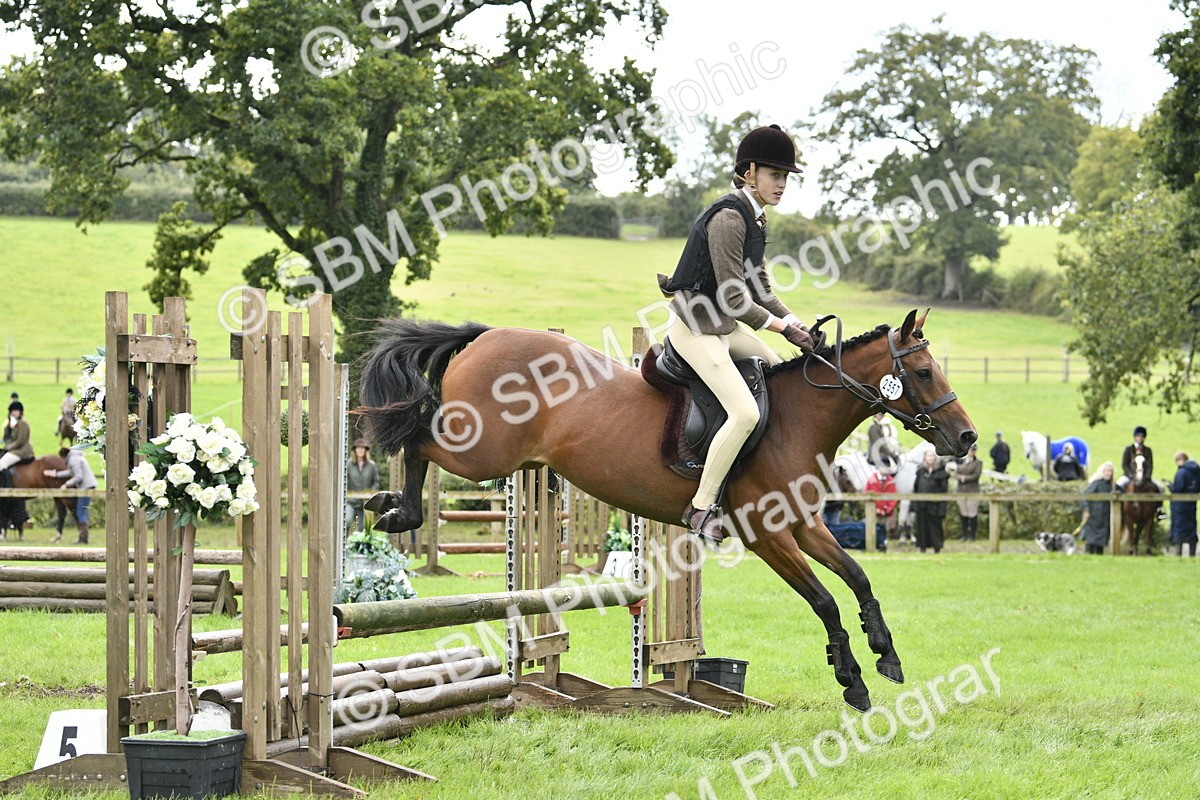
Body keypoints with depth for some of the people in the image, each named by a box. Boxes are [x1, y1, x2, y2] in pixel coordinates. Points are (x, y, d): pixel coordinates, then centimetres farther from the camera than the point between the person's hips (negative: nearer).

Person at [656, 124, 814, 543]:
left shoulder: (753, 218, 9)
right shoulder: (728, 218, -21)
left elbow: (758, 286, 15)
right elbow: (734, 298, -23)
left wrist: (794, 322, 3)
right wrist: (783, 327, -17)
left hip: (723, 326, 10)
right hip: (694, 328, -10)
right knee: (745, 412, -20)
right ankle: (701, 507, -13)